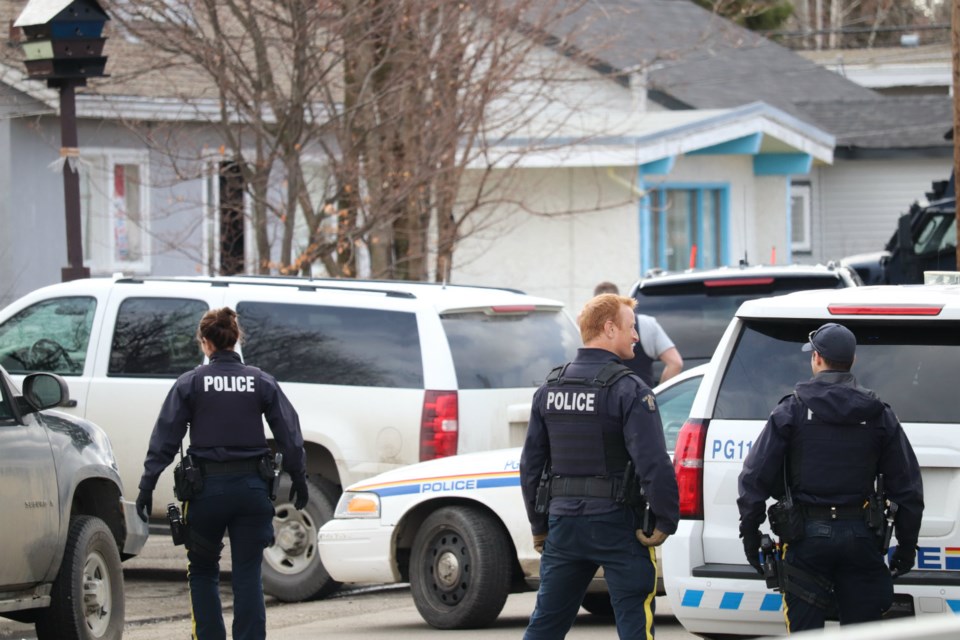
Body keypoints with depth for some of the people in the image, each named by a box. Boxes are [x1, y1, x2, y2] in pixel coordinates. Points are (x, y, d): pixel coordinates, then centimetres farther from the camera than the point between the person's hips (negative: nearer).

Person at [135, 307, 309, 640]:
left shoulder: (190, 383, -2)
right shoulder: (261, 382, 3)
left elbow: (165, 438, -5)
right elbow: (289, 435, 4)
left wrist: (147, 484, -3)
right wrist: (298, 479, 13)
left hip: (207, 488, -2)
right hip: (252, 487, 2)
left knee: (203, 571, 12)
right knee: (248, 573, 5)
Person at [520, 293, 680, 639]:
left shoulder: (549, 389, 8)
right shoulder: (628, 390, -12)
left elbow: (530, 464, 12)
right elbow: (654, 463, -20)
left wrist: (539, 526, 19)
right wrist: (665, 522, -10)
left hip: (564, 521, 6)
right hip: (616, 525, -6)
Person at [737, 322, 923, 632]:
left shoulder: (791, 411, -2)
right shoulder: (879, 415, 5)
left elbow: (755, 476, -4)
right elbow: (907, 487, 6)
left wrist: (750, 533, 5)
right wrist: (907, 546, 14)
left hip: (807, 535, -2)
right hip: (861, 537, 2)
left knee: (804, 632, 1)